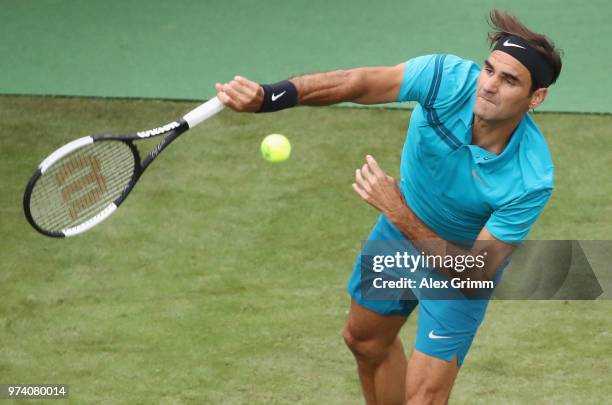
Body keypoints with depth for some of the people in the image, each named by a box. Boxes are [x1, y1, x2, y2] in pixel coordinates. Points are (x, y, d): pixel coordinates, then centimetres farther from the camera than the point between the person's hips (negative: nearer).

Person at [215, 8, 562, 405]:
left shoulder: (532, 179, -39)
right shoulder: (449, 79, -33)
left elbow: (476, 275, -36)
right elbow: (357, 83, -35)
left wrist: (399, 215, -44)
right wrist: (269, 95, -52)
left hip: (464, 257, -5)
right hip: (402, 228, 5)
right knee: (366, 340, 26)